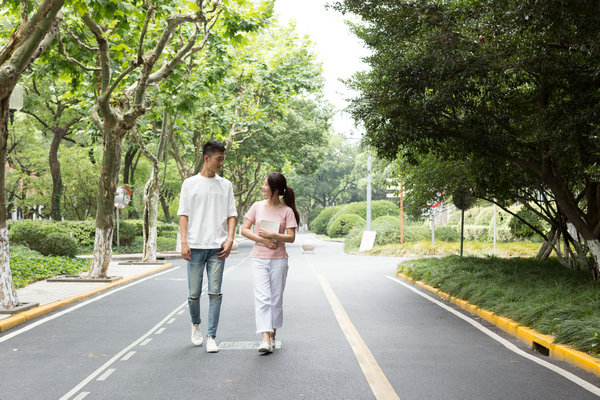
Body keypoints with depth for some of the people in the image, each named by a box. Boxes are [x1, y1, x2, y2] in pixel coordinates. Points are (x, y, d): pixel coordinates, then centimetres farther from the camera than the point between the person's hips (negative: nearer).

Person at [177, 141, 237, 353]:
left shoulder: (226, 185, 11)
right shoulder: (190, 183, 6)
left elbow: (231, 215, 10)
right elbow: (183, 214, 3)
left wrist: (230, 240, -4)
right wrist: (184, 242, -6)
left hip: (217, 247, 1)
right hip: (195, 247, -1)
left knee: (215, 293, -3)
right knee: (194, 293, 5)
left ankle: (211, 337, 3)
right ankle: (195, 324, 31)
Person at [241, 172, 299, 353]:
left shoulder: (286, 211, -2)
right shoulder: (257, 206, 5)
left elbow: (291, 237, -6)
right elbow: (244, 229, 4)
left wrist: (272, 235, -20)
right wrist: (262, 240, -10)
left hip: (278, 260, -1)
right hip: (259, 259, 1)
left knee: (276, 299, 7)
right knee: (262, 298, -10)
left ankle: (272, 336, 21)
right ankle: (265, 340, -16)